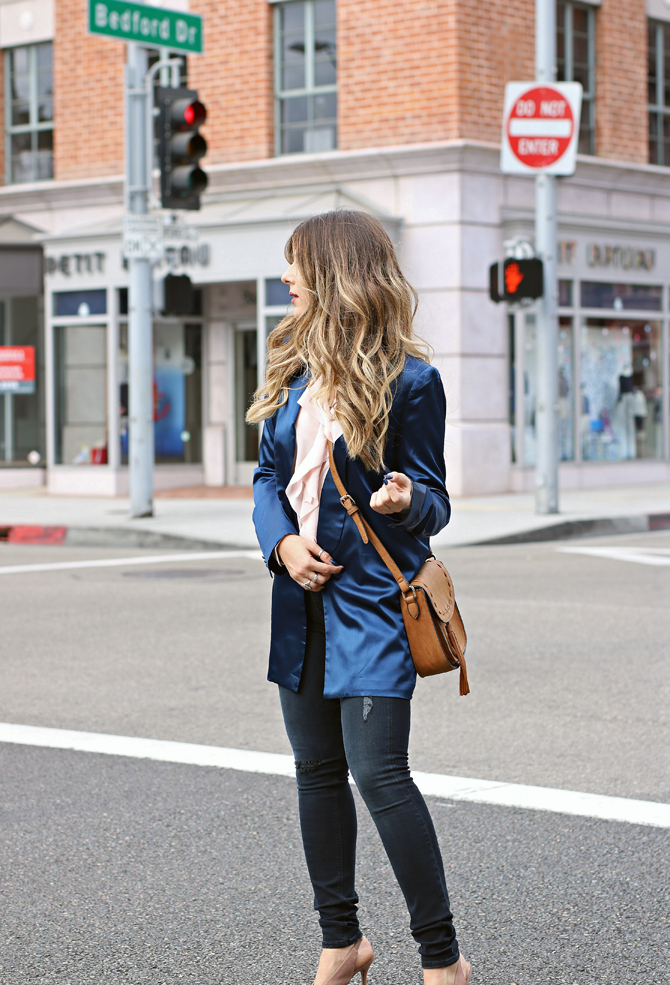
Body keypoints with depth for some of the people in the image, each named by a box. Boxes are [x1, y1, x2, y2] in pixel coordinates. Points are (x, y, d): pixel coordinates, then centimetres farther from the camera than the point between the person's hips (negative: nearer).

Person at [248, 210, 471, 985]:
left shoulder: (409, 380, -9)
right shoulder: (295, 370, 8)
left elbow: (435, 504, -5)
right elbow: (267, 476, 12)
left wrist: (407, 499, -29)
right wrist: (282, 542, -7)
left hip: (373, 600, -7)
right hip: (304, 596, 7)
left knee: (379, 773, -11)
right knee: (318, 770, 12)